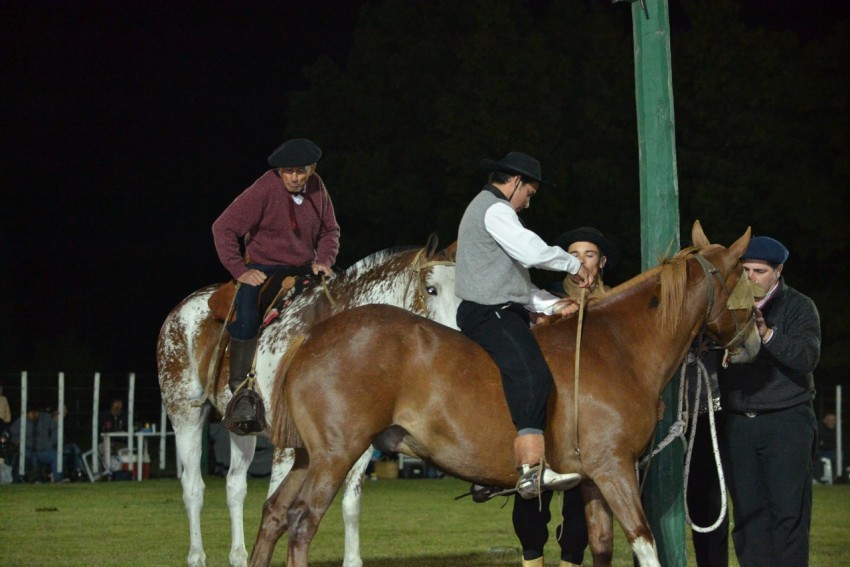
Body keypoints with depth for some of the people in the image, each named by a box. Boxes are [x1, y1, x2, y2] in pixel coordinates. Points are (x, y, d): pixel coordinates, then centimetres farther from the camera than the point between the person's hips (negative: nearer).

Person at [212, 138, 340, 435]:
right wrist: (239, 271, -18)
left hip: (305, 271, 6)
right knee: (245, 318, -31)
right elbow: (223, 227, -14)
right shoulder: (264, 190, -15)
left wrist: (324, 260, -5)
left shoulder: (317, 188, 1)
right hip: (263, 271, -6)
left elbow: (330, 231, 15)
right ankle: (241, 393, -27)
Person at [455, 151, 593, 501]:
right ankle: (532, 469, -41)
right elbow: (531, 252, -21)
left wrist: (552, 304, 15)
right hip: (489, 314, -12)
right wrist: (573, 264, -5)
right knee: (531, 374, -28)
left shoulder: (484, 209, 27)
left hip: (494, 312, 12)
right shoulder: (495, 210, -7)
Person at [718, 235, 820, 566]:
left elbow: (807, 358, -14)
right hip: (737, 423, 3)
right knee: (747, 513, 4)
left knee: (789, 512, -5)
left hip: (786, 423, -3)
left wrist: (767, 334, -26)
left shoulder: (799, 307, 1)